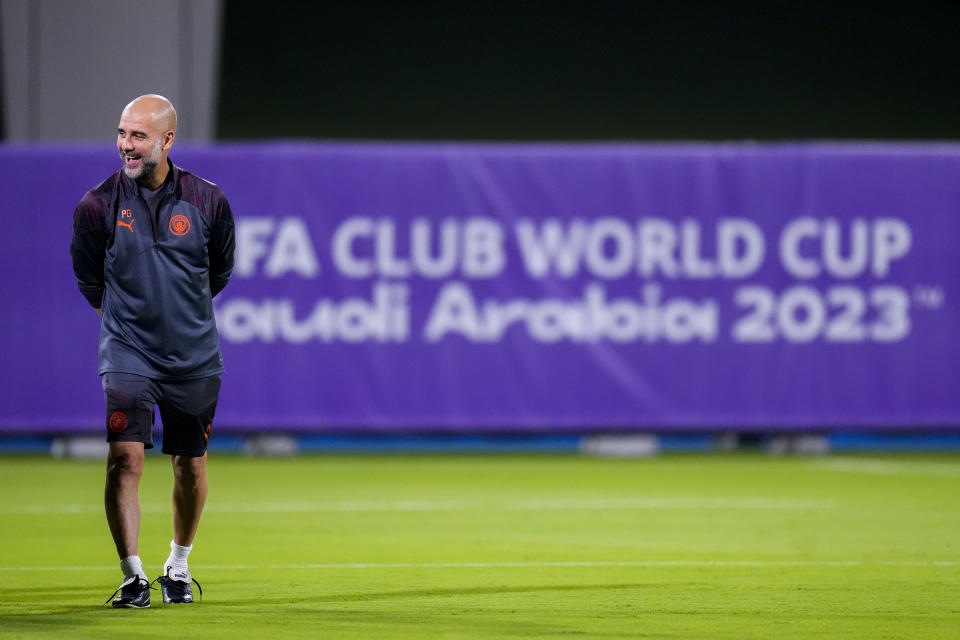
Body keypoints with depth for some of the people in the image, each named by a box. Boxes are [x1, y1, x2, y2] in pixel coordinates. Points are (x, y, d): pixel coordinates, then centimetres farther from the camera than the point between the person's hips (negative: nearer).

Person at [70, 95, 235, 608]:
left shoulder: (207, 201, -5)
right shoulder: (98, 205, -9)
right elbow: (88, 277, 8)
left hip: (193, 354, 2)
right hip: (127, 350, -2)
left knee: (191, 466, 10)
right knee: (125, 456, -16)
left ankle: (178, 567, 30)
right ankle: (132, 576, -10)